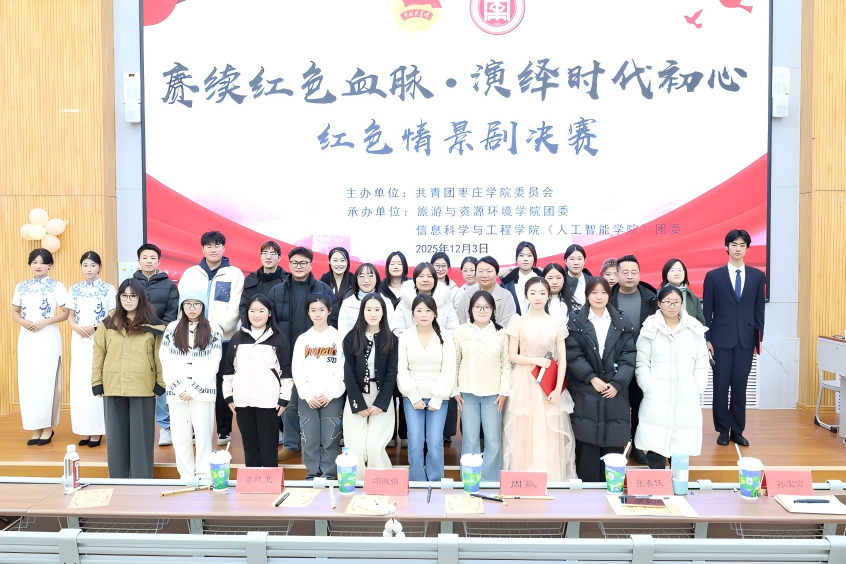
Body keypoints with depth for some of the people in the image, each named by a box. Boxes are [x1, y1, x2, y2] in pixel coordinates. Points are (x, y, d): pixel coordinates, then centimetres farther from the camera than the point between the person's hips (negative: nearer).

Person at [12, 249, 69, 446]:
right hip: (26, 339, 4)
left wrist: (45, 322, -16)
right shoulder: (21, 287, 10)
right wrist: (23, 322, -7)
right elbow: (14, 312, 14)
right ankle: (36, 428, 14)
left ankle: (48, 428, 9)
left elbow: (66, 313, -5)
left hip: (48, 339, -4)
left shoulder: (56, 286, -2)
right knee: (27, 383, 4)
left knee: (47, 382, -1)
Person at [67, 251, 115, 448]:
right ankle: (85, 429, 12)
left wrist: (95, 327, -14)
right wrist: (76, 327, -8)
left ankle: (97, 430, 2)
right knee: (79, 382, 4)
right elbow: (71, 316, 12)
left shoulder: (108, 289, -1)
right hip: (79, 340, 4)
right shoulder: (75, 289, 10)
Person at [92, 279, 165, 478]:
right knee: (116, 437, 10)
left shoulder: (153, 326, 0)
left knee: (141, 436, 4)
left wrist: (160, 384, -3)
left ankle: (141, 482, 14)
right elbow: (98, 355, 7)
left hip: (143, 389, -2)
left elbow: (160, 356, 1)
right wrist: (96, 384, 3)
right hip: (113, 388, 2)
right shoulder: (108, 324, 6)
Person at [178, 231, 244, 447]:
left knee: (222, 384, 3)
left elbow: (235, 307, -5)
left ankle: (224, 430, 13)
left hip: (224, 339, -2)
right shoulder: (190, 274, 11)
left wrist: (219, 327, -18)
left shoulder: (235, 274, 3)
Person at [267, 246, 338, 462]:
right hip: (287, 357, 1)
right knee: (289, 402, 9)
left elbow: (335, 321, 1)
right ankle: (291, 445, 21)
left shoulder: (324, 290, 2)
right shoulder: (277, 291, 6)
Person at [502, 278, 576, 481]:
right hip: (524, 383, -1)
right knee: (524, 434, 2)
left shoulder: (556, 324, 3)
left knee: (549, 436, 2)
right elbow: (512, 356, -2)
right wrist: (537, 360, -13)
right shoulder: (519, 323, 0)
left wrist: (558, 389, -8)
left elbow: (562, 359, 1)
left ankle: (550, 481, 13)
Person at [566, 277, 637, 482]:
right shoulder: (576, 321, 3)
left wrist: (617, 383, -10)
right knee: (587, 444, 0)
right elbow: (573, 355, -4)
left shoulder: (622, 322, 8)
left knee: (613, 444, 3)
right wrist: (592, 378, -14)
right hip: (586, 392, -1)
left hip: (615, 392, 1)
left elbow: (628, 355, 1)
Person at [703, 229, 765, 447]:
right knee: (721, 386, 3)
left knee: (740, 386, 6)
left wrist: (759, 337, 3)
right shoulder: (713, 276, 0)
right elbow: (706, 310, 0)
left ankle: (737, 431, 16)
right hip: (721, 338, -1)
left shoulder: (757, 276, 6)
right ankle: (723, 430, 14)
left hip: (746, 339, 2)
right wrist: (707, 339, -4)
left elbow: (759, 310, 8)